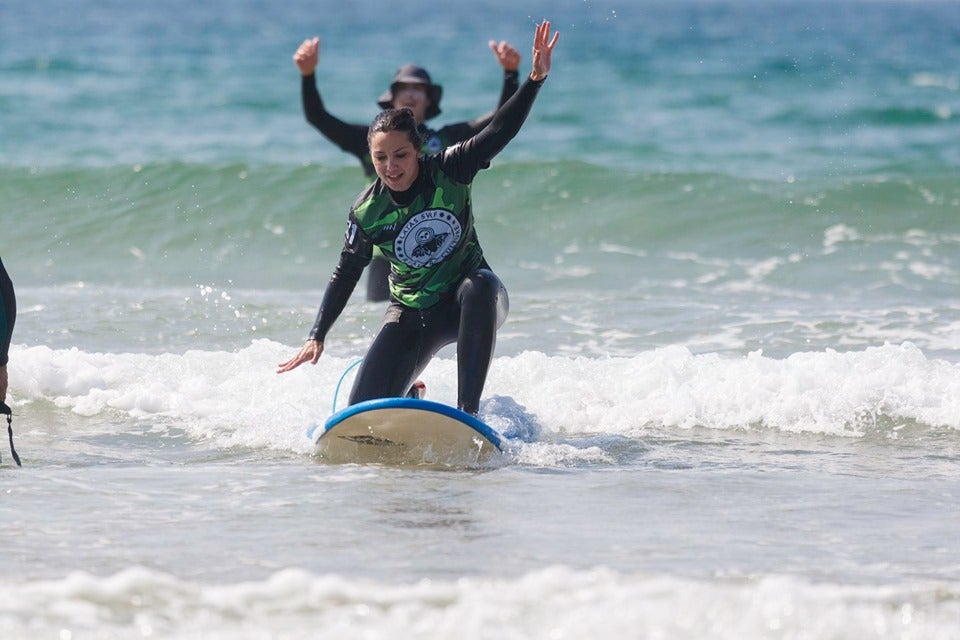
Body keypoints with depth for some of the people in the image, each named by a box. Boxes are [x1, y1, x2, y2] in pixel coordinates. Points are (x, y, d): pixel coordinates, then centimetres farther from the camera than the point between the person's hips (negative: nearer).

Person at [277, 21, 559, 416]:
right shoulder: (367, 212, -8)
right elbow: (346, 274, 4)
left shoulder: (449, 171, -13)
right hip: (413, 314, 2)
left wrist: (535, 79, -35)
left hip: (469, 297, -2)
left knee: (479, 287, -41)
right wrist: (317, 337, 3)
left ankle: (469, 410, -40)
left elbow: (500, 131, -21)